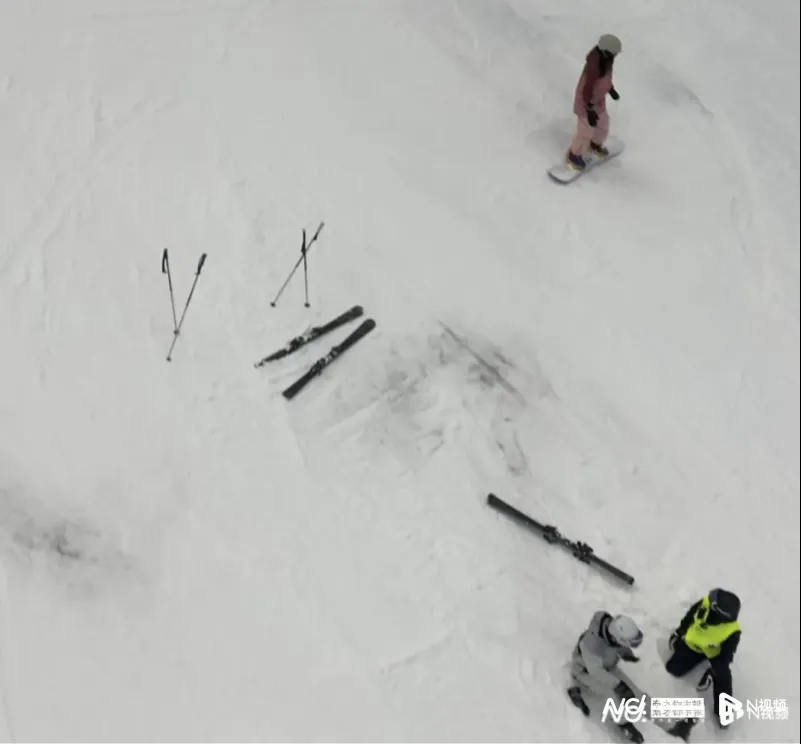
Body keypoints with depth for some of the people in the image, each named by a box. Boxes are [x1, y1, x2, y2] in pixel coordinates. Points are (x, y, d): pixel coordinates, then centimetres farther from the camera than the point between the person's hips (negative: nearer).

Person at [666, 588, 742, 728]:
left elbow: (724, 657, -25)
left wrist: (711, 673, -25)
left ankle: (722, 710, -1)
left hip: (714, 653, -3)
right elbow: (689, 617, -11)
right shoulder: (705, 604, -35)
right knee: (674, 668, 2)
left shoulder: (731, 632, -39)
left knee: (722, 675, -22)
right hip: (692, 643, 3)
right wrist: (679, 633, 4)